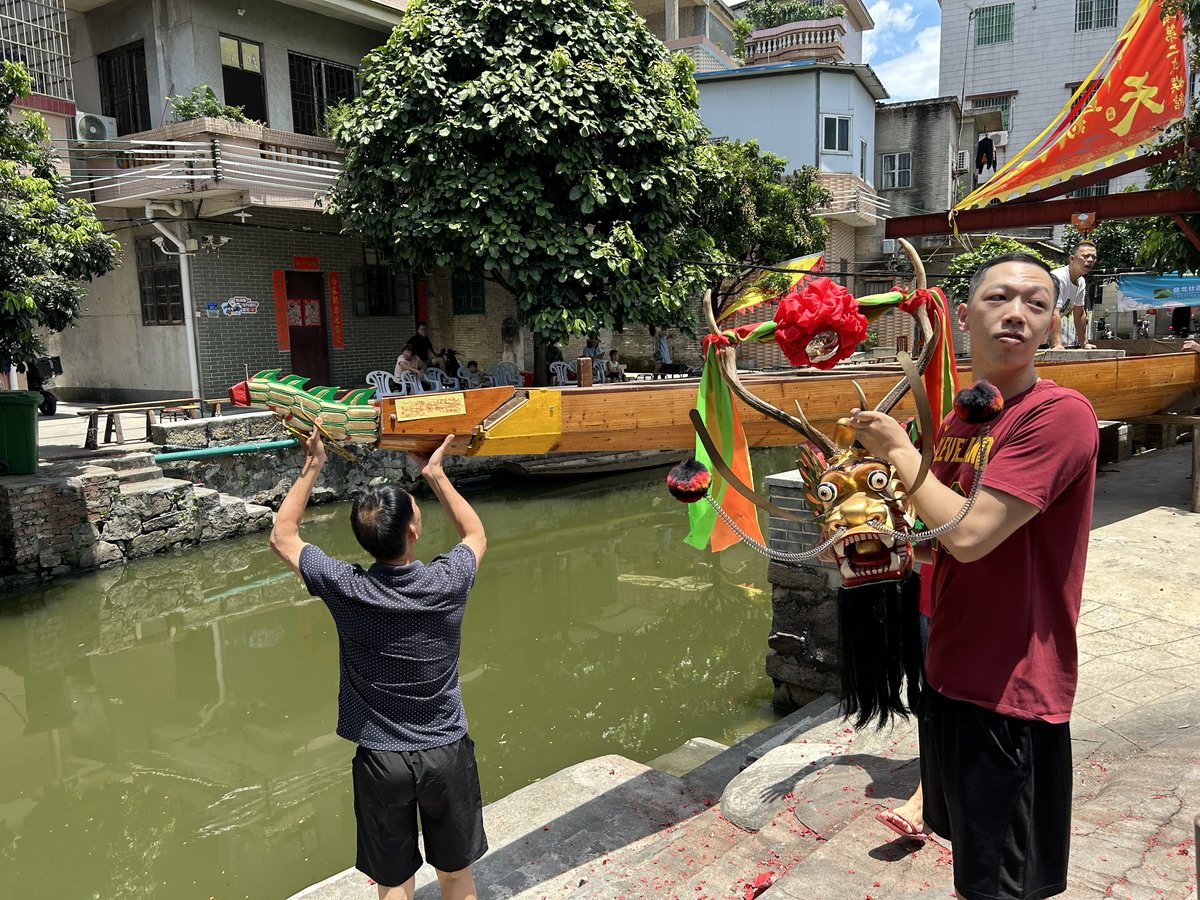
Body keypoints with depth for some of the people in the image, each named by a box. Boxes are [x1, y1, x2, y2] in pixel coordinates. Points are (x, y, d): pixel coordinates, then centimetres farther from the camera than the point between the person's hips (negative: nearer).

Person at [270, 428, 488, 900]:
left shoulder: (345, 590, -19)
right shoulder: (447, 583, -19)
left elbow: (282, 536, 0)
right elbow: (476, 534, 6)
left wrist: (311, 468, 3)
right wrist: (434, 473, 6)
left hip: (381, 760, 0)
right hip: (447, 754, 0)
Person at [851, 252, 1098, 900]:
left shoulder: (1061, 414, -19)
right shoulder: (955, 422, 6)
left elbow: (969, 534, -28)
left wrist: (899, 450, -15)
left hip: (1013, 692, -8)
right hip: (951, 672, 8)